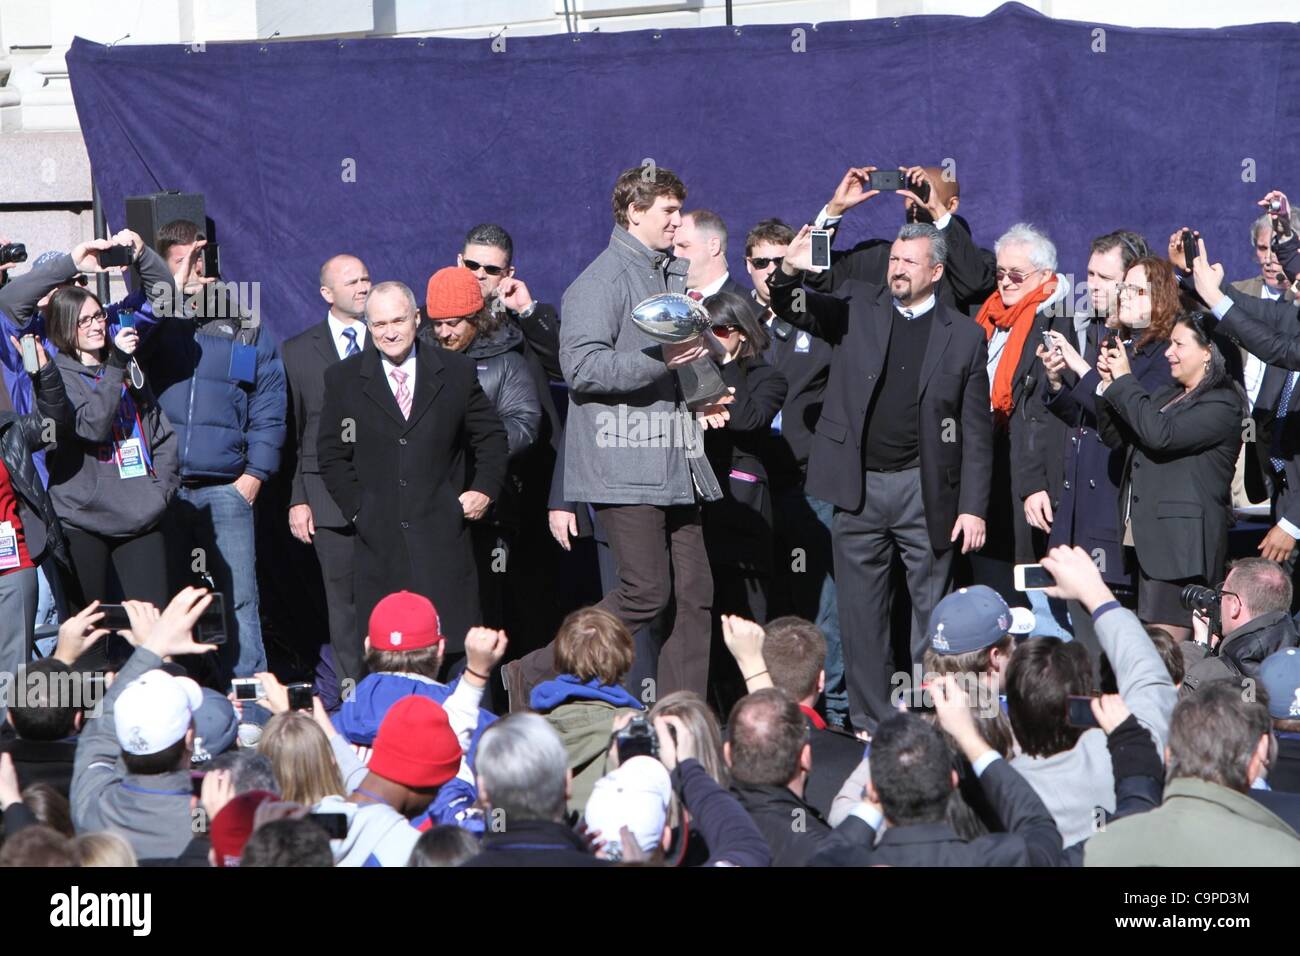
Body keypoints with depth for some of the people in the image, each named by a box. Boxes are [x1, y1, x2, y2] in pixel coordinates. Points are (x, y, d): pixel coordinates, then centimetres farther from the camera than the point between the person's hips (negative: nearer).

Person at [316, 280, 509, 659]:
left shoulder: (457, 372, 8)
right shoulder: (344, 379, 7)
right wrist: (357, 509, 0)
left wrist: (485, 488, 4)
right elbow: (332, 454, 9)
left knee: (456, 649, -5)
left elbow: (490, 436, 16)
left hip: (443, 537, 0)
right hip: (379, 539, 0)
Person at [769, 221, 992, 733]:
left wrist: (974, 508, -4)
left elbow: (976, 431, 2)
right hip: (860, 486, 1)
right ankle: (870, 719, 14)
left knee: (932, 607, 5)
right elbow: (795, 310, -5)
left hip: (926, 490, -1)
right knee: (861, 613, 6)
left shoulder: (964, 336, 2)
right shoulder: (856, 306, 6)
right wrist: (789, 272, -28)